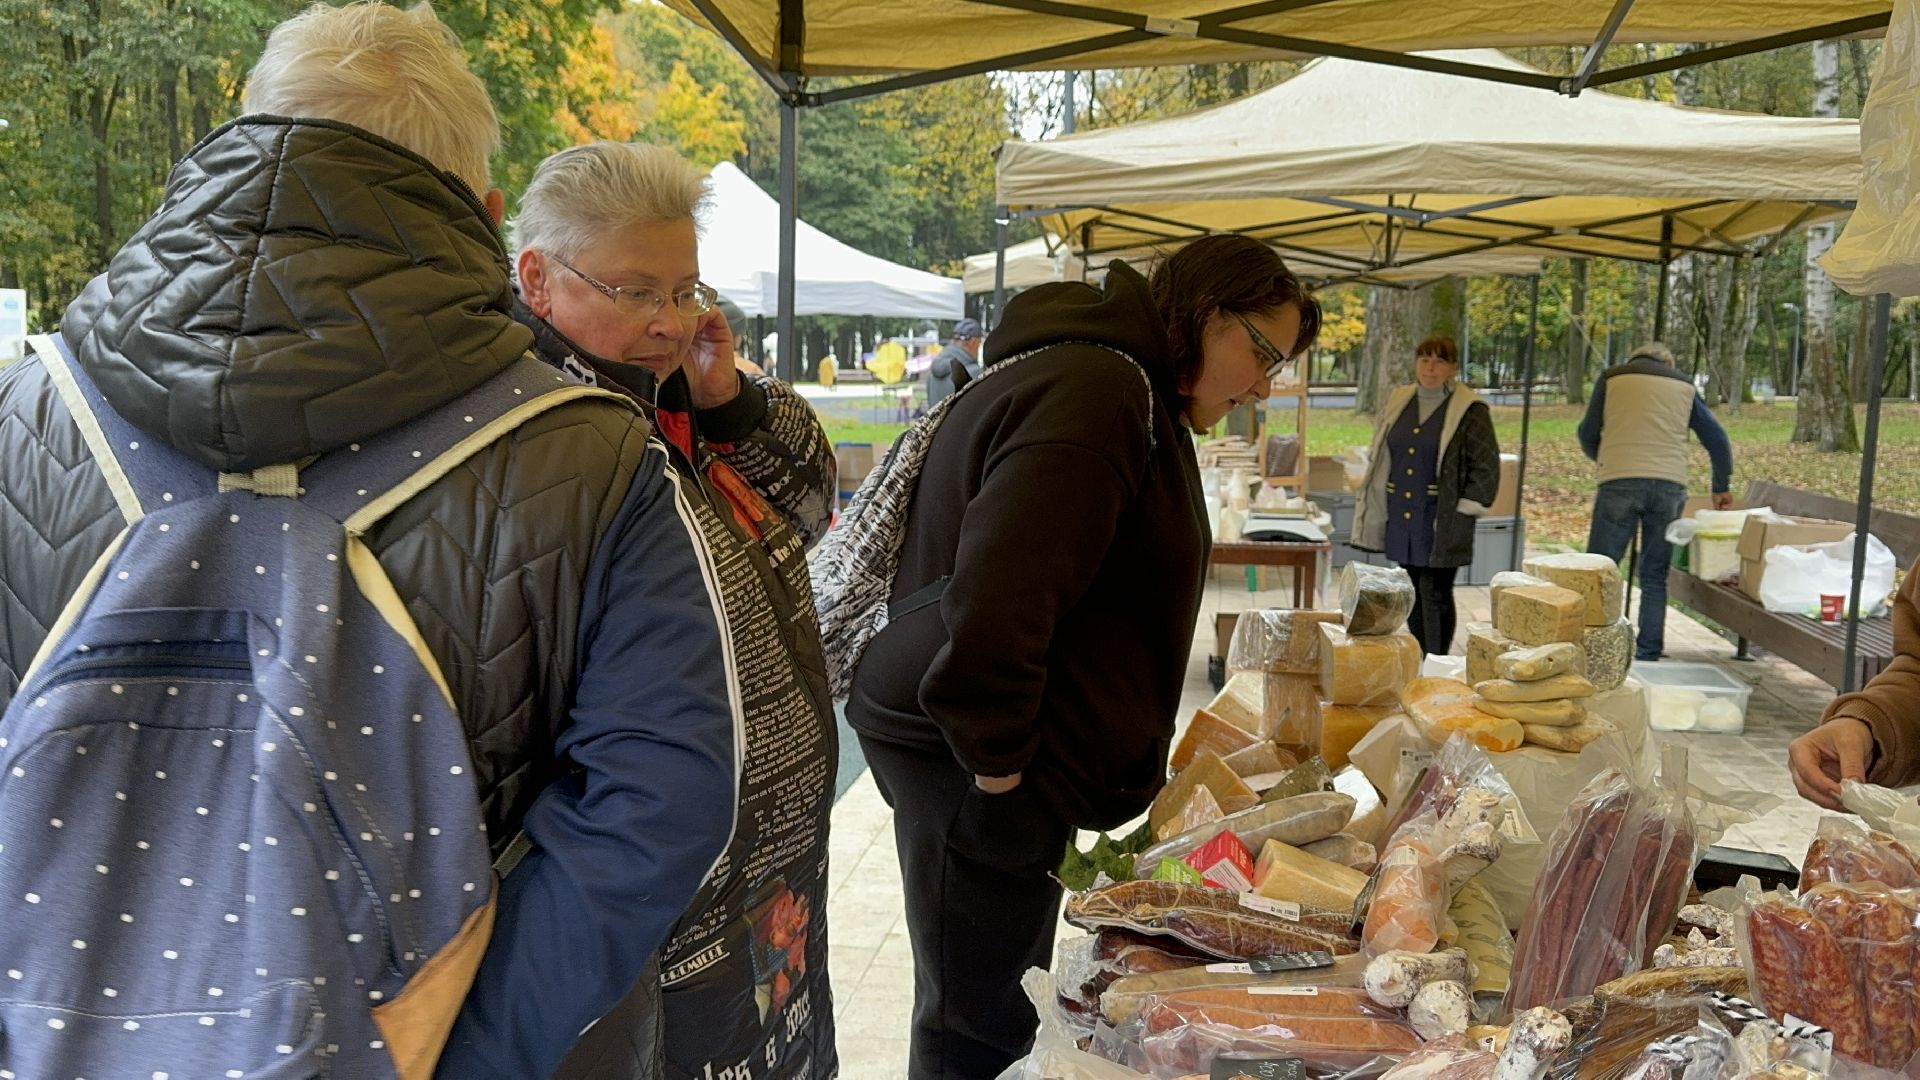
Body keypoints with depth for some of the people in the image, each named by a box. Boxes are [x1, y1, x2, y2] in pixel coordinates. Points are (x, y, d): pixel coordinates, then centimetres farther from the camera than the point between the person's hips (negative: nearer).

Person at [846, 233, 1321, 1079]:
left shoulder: (1128, 391, 15)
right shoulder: (1095, 390, -19)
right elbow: (998, 592, -30)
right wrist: (998, 760, -21)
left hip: (1008, 748, 10)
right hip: (965, 759, -10)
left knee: (1005, 1002, 21)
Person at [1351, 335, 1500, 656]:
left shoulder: (1470, 410, -7)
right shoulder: (1398, 402, 11)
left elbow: (1487, 467, -7)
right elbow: (1380, 459, 17)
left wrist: (1465, 512, -11)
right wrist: (1377, 512, 12)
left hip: (1442, 521, -6)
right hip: (1401, 518, 6)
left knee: (1436, 594, -4)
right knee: (1412, 593, 13)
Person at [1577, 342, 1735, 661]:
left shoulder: (1612, 377, 15)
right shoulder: (1684, 386, 21)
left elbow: (1588, 435, 16)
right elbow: (1717, 439, 21)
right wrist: (1721, 487, 32)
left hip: (1620, 482, -2)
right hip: (1670, 485, 2)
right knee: (1655, 575, 9)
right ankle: (1649, 653, 7)